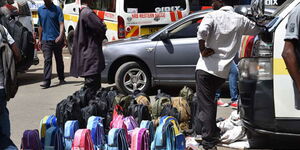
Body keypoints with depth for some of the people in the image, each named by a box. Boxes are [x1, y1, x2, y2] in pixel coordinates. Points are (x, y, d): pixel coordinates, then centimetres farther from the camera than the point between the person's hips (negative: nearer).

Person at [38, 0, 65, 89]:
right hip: (46, 40, 2)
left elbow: (61, 24, -9)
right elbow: (40, 26, 16)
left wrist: (61, 36, -25)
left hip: (57, 39, -2)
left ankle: (61, 79, 23)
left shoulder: (57, 9, -1)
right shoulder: (40, 10, 10)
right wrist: (39, 40, 15)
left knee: (59, 59, 10)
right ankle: (47, 81, -11)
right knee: (47, 60, -8)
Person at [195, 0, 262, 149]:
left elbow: (202, 31, -24)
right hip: (223, 71, 4)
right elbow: (258, 31, 21)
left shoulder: (212, 16, -4)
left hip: (206, 67, -4)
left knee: (205, 103, -1)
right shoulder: (240, 20, 6)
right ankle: (202, 129, 32)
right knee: (209, 100, 23)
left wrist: (202, 50, -11)